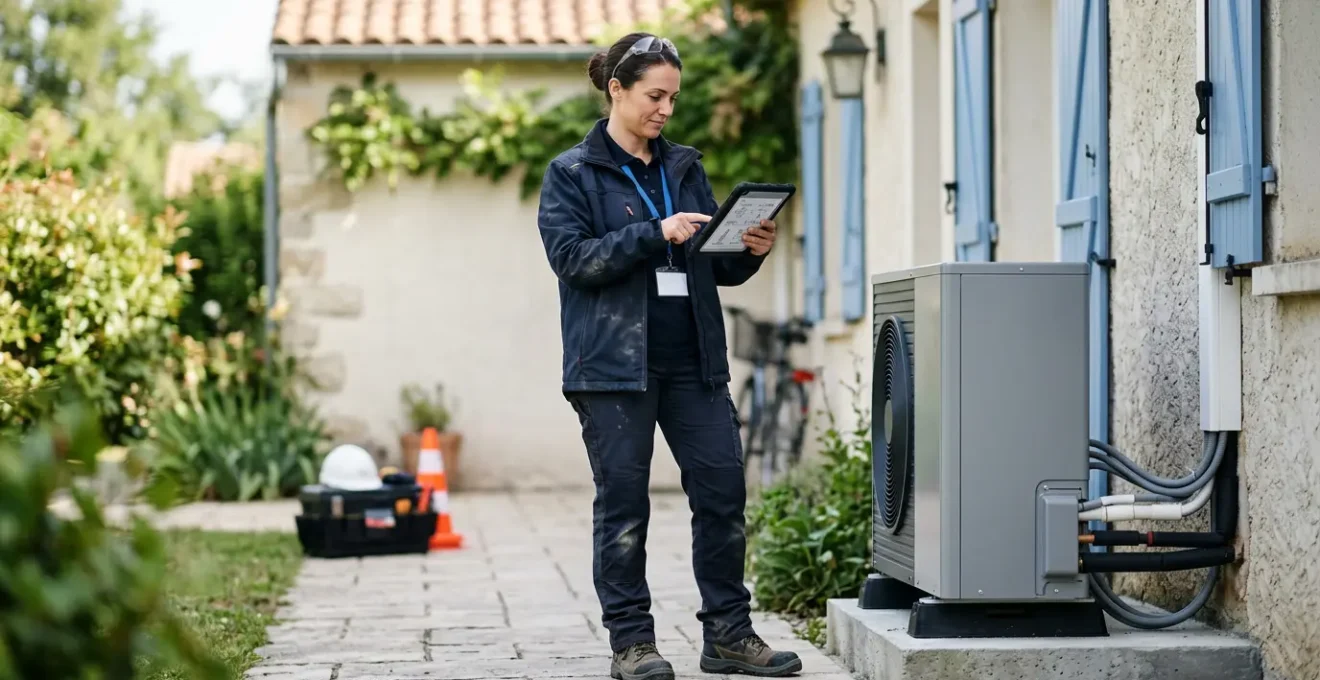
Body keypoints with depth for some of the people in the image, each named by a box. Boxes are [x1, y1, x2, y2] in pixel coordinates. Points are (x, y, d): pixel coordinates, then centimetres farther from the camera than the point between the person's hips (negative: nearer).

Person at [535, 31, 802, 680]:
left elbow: (717, 266, 18)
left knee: (723, 487, 0)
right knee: (623, 499, -1)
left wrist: (750, 251, -4)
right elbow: (571, 256, -11)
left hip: (693, 359, 5)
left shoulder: (685, 168, 16)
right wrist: (656, 234, -18)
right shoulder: (572, 173, 2)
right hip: (614, 360, -5)